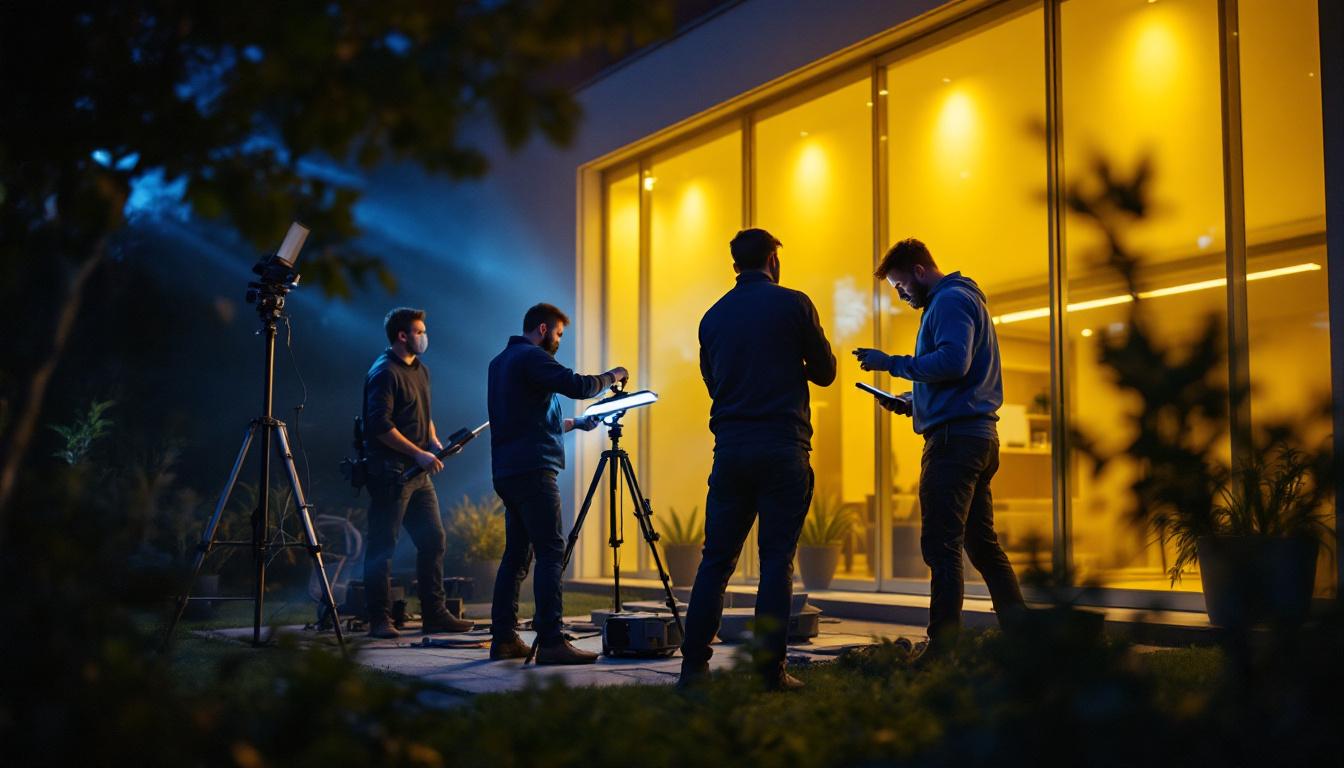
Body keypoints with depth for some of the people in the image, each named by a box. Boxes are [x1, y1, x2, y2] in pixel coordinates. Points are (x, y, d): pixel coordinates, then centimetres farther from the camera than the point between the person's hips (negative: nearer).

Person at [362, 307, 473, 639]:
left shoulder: (420, 370, 17)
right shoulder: (384, 372, -11)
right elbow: (380, 426, -19)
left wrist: (433, 441, 7)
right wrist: (419, 453, -18)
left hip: (418, 473, 9)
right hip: (390, 472, -9)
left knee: (433, 539, 8)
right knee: (382, 546, -1)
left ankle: (434, 614, 15)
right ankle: (379, 619, 5)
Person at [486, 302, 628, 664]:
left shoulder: (500, 361, 22)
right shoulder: (532, 357, -7)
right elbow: (577, 386, -17)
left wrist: (575, 423, 29)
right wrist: (610, 377, 1)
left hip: (507, 472, 10)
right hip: (532, 469, -10)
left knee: (516, 554, 11)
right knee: (550, 553, -11)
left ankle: (504, 638, 12)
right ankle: (551, 641, -15)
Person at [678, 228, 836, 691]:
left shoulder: (713, 317, 11)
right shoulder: (793, 305, -1)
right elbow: (825, 372, 6)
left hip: (730, 448, 4)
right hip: (783, 447, -3)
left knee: (716, 559, 6)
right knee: (777, 557, 1)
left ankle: (694, 665, 4)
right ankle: (771, 666, -1)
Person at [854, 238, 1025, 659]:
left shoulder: (950, 301, -7)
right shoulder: (965, 300, 25)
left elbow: (952, 362, -23)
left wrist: (890, 363, -15)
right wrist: (910, 402, 16)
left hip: (954, 437, -11)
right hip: (980, 436, 11)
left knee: (941, 546, -10)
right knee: (982, 545, 14)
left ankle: (942, 648, -10)